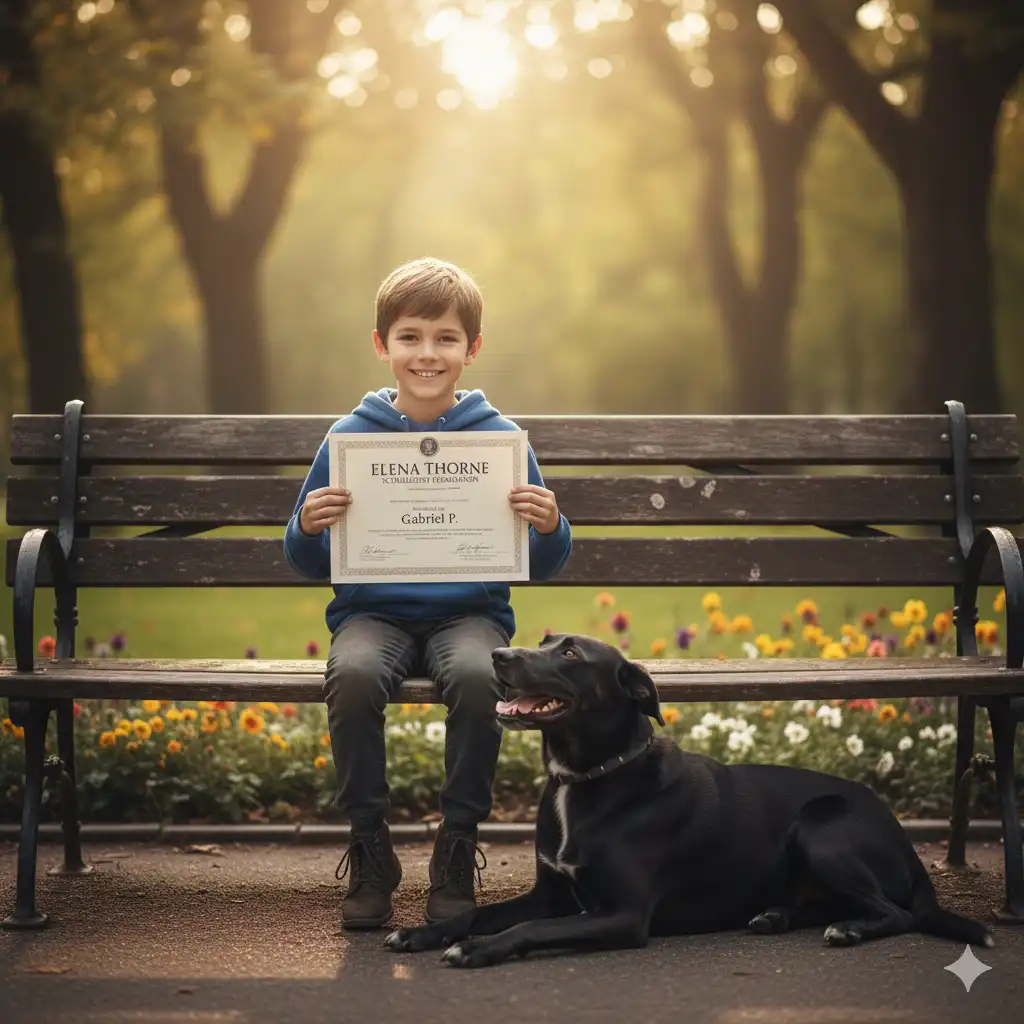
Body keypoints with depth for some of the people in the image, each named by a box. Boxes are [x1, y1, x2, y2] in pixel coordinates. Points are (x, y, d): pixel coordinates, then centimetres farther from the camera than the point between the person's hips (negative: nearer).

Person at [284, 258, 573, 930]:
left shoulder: (500, 438, 4)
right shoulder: (350, 438, 5)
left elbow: (543, 567, 8)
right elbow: (311, 566, 10)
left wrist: (549, 527, -13)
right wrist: (309, 527, -12)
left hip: (469, 611, 0)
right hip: (374, 612, 1)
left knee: (476, 675, -34)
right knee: (353, 675, -33)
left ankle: (458, 851, -15)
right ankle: (370, 852, -14)